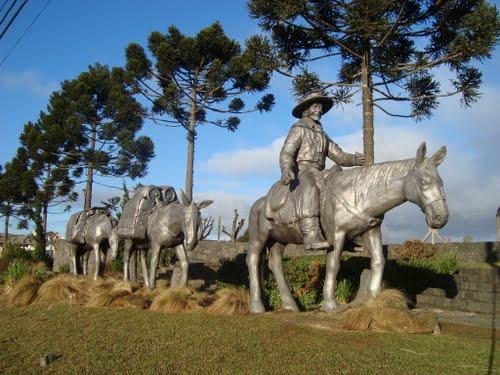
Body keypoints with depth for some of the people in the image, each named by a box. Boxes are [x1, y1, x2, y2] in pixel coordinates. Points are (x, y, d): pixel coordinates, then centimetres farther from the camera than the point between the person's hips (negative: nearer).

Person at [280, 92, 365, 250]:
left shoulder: (323, 135, 27)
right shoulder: (298, 128, 6)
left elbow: (339, 156, 19)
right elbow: (286, 152, -9)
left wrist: (355, 160, -1)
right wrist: (286, 169, -29)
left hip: (319, 174, 8)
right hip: (301, 171, -8)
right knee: (309, 188, -38)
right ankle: (312, 236, -51)